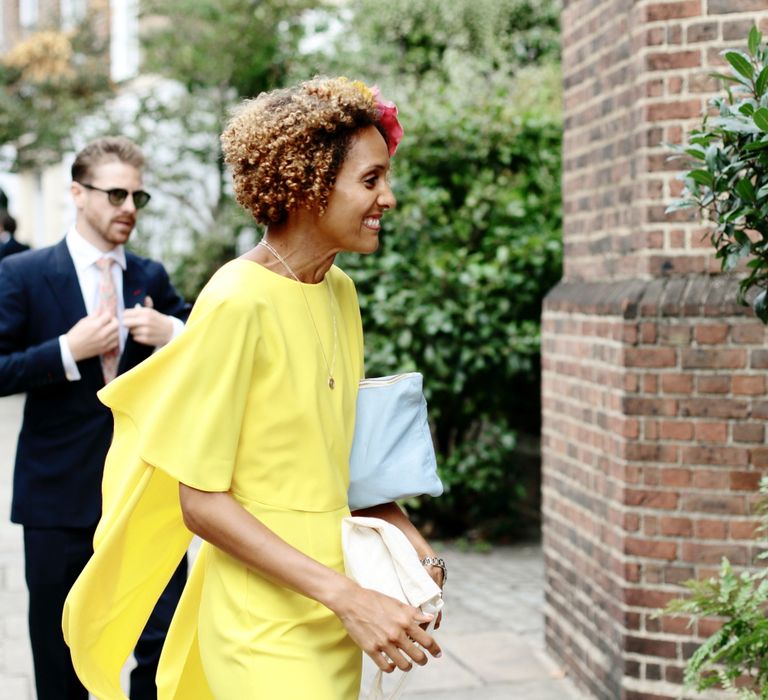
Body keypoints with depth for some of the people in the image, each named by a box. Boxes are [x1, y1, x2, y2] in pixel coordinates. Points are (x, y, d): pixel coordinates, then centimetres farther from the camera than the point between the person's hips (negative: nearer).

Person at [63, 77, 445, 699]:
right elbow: (201, 501, -16)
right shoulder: (239, 302, -17)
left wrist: (407, 537, 2)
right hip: (266, 630, -7)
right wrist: (348, 597, -20)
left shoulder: (340, 291, 7)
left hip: (334, 624, 7)